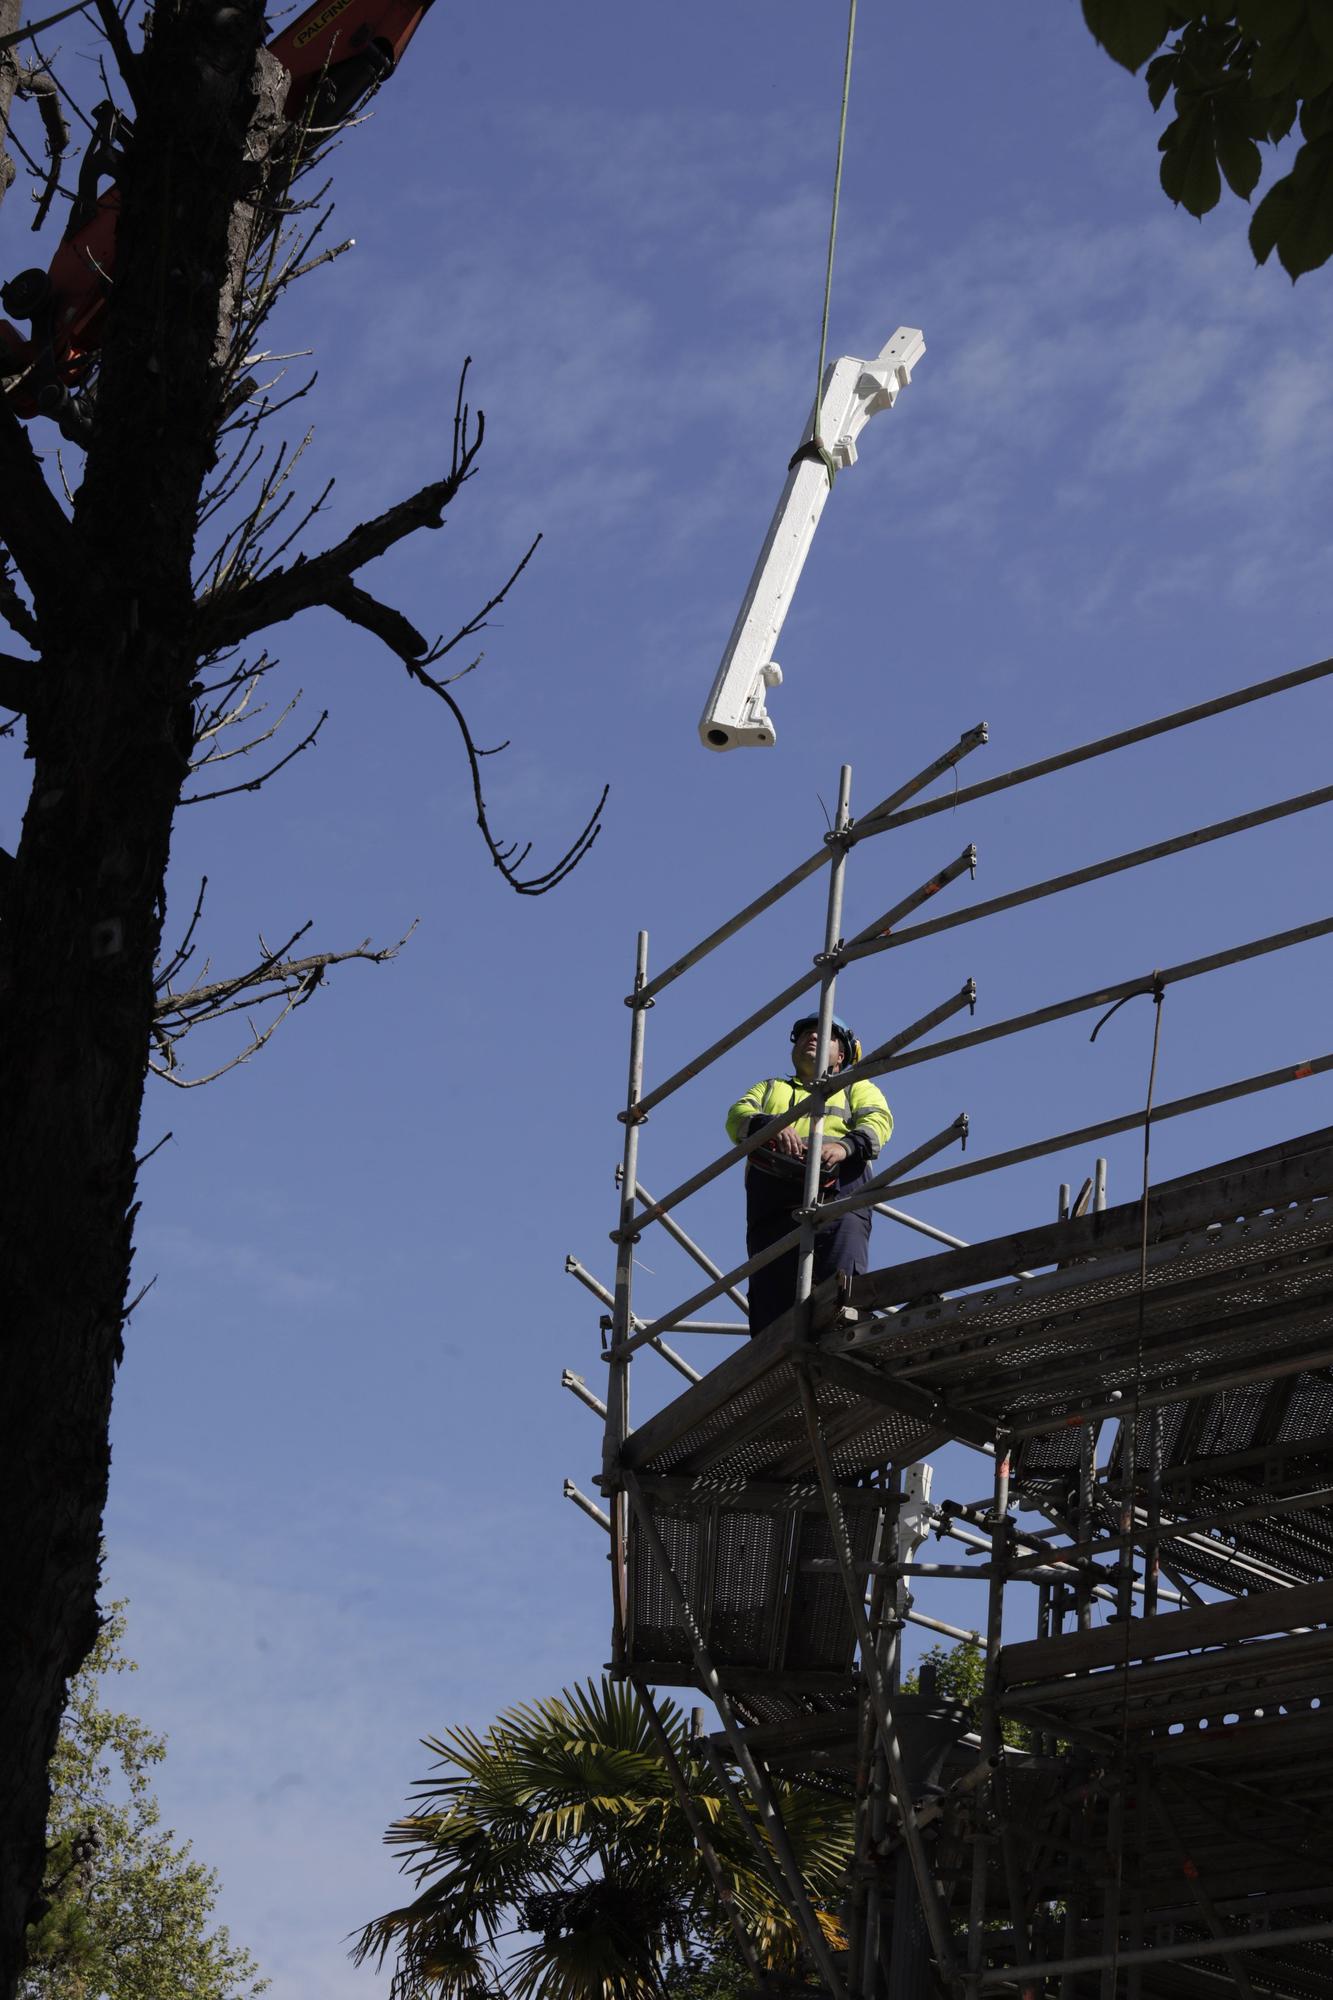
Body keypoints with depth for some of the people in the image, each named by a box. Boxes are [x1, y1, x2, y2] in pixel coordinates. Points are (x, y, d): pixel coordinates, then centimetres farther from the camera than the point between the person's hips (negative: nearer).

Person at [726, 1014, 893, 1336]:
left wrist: (845, 1145, -14)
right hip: (773, 1198, 2)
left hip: (837, 1195, -2)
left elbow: (878, 1119, 9)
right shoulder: (770, 1088, 37)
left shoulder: (856, 1088, 32)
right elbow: (737, 1116, 16)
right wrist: (769, 1125, -9)